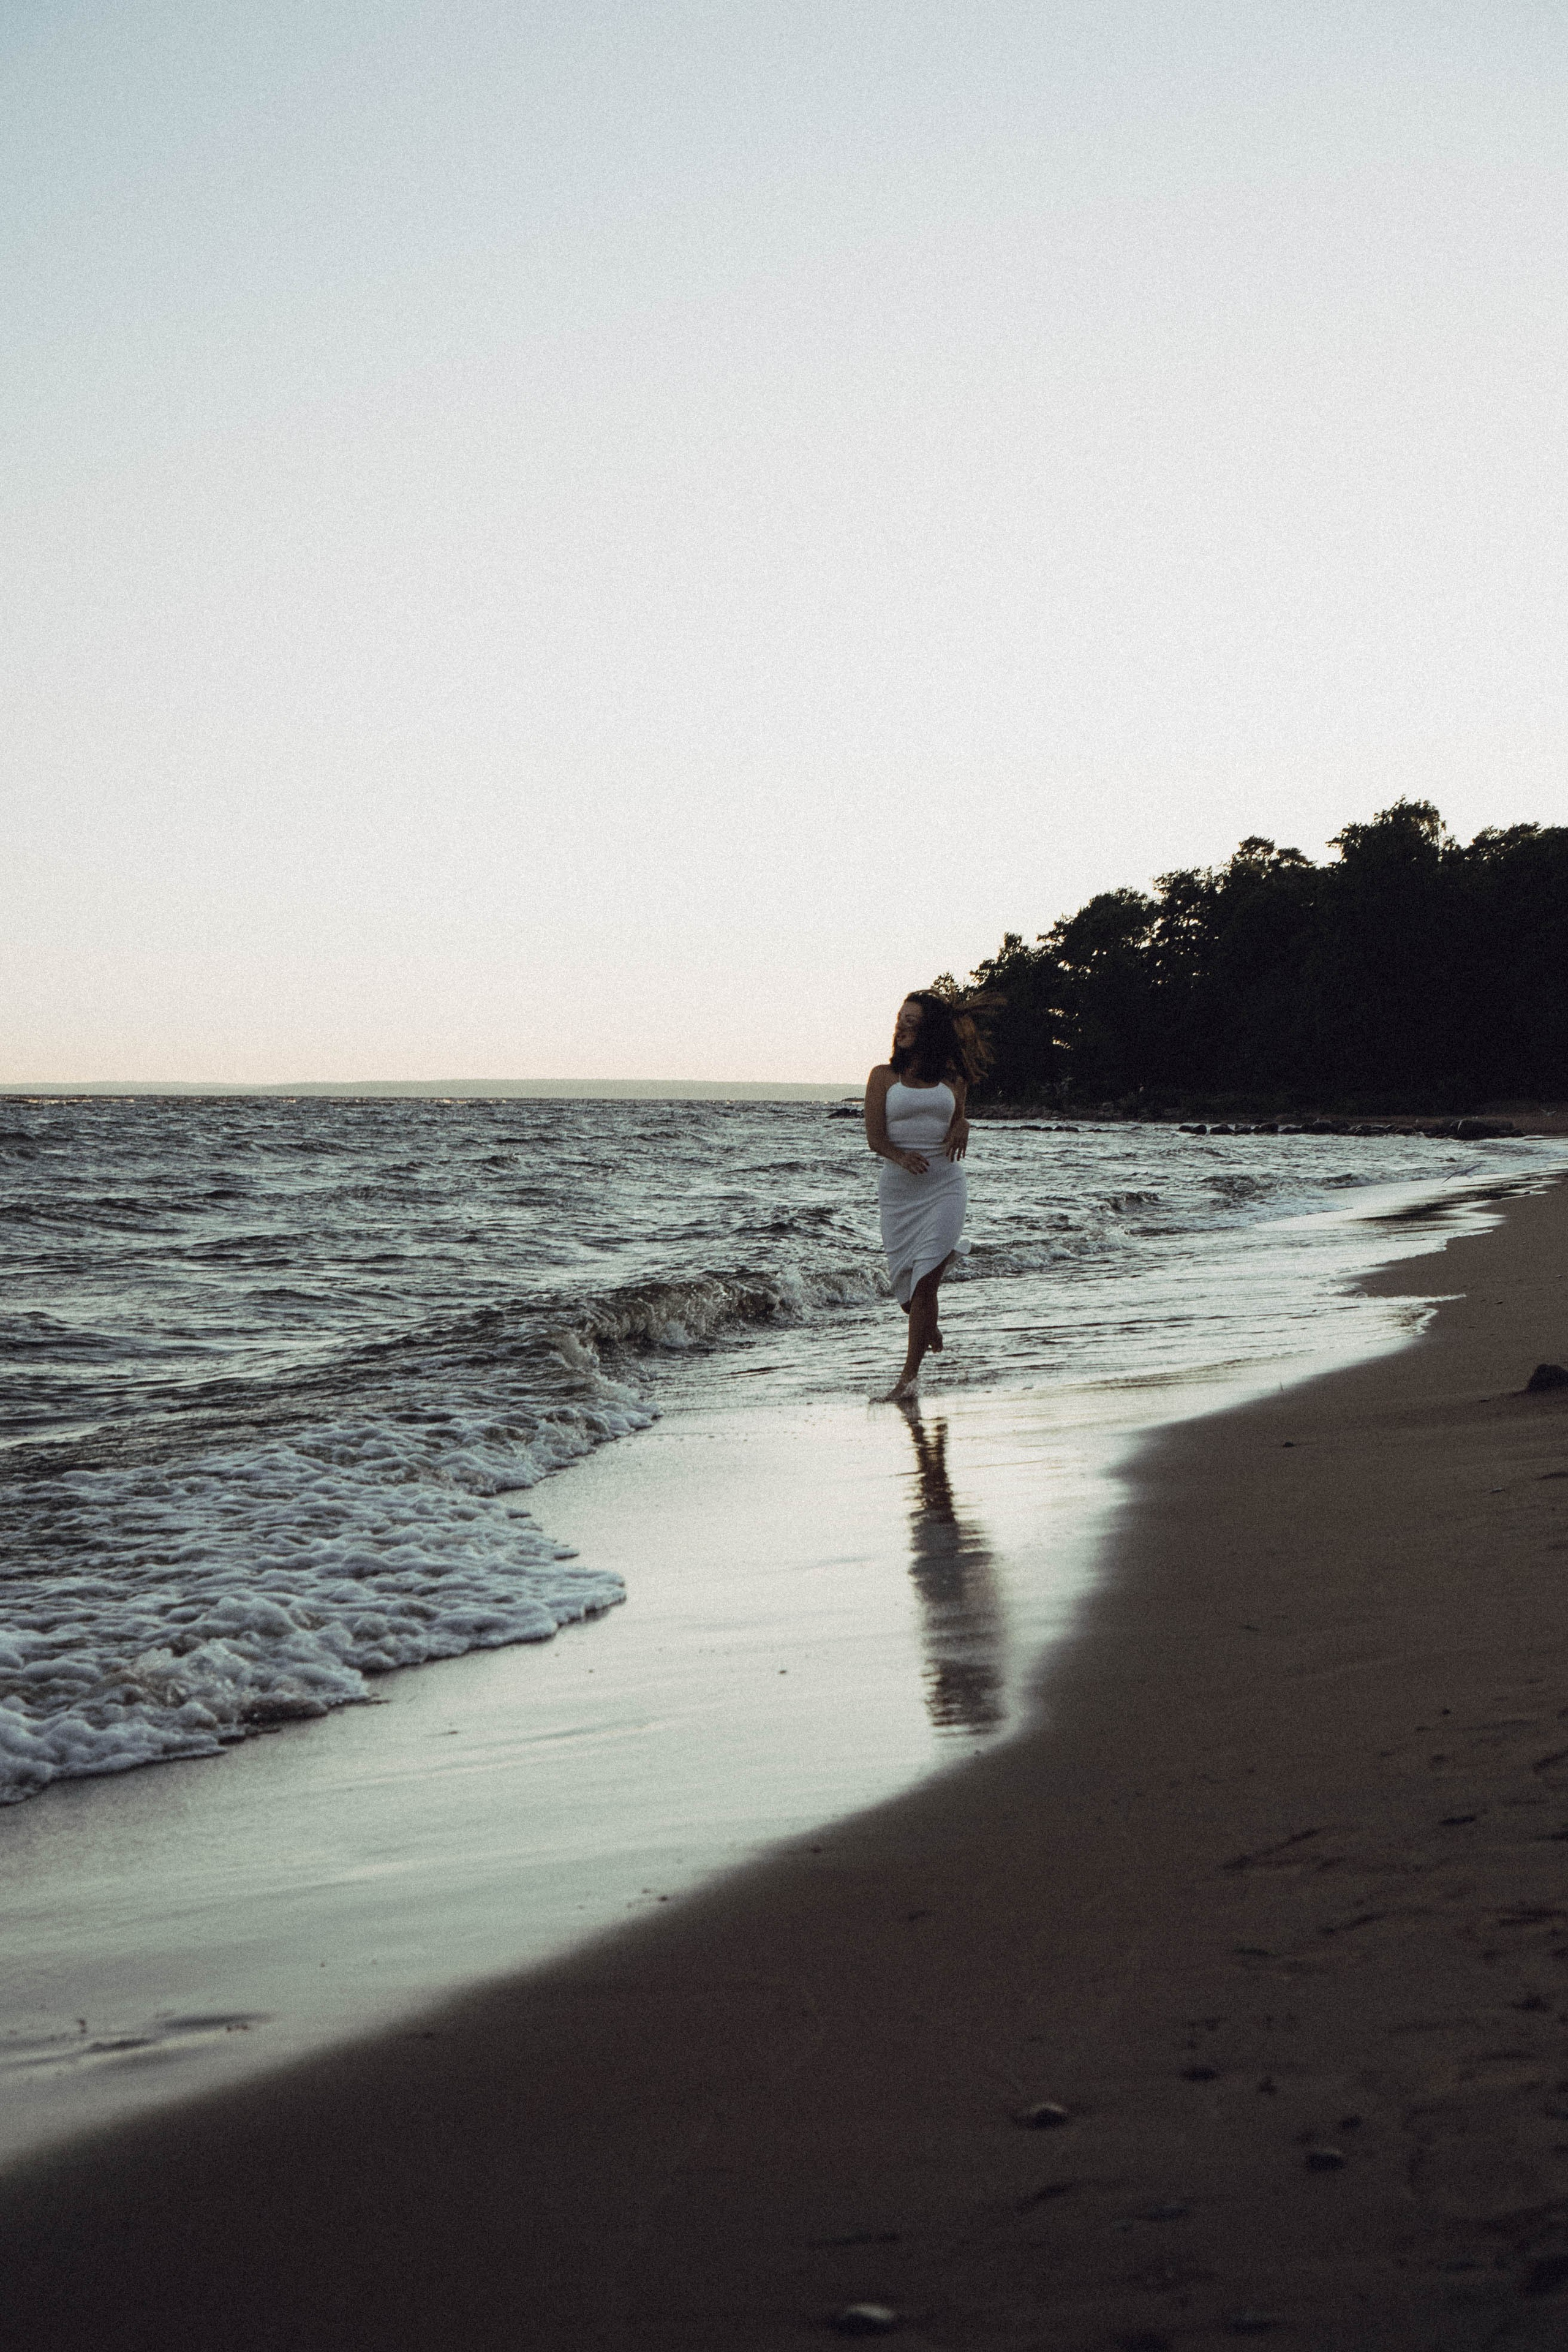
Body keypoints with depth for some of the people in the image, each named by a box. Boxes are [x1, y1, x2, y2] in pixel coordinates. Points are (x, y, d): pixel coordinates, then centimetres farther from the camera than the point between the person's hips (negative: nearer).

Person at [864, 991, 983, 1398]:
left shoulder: (953, 1078, 7)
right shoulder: (884, 1075, 3)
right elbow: (875, 1136, -4)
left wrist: (962, 1129, -7)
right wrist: (901, 1157, -24)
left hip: (944, 1185, -1)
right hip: (897, 1187, 1)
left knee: (926, 1280, -12)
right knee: (905, 1286, 7)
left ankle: (910, 1373, -7)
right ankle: (929, 1324, 42)